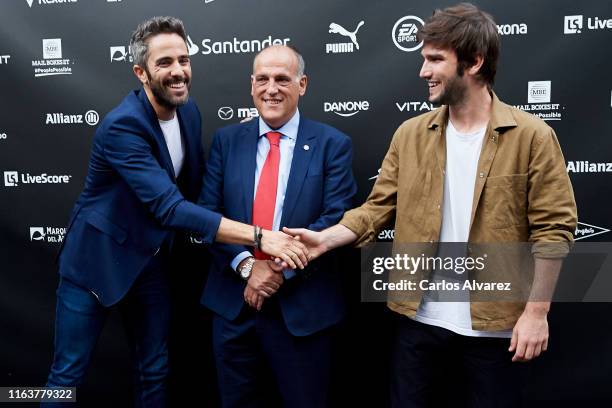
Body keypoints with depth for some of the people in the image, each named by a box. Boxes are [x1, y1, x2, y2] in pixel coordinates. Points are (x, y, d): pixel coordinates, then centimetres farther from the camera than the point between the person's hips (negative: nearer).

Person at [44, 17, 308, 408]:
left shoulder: (189, 111, -2)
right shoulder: (122, 125, -26)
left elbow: (194, 185, 9)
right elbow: (169, 207, -35)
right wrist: (259, 236, -40)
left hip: (152, 261, 6)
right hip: (97, 259, -6)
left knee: (155, 371, 14)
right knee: (68, 375, 5)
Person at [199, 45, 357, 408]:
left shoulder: (332, 144, -3)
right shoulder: (226, 141, 5)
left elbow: (337, 219, -10)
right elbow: (208, 212, 0)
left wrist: (282, 269, -17)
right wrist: (246, 265, -14)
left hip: (302, 306, -2)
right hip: (233, 300, 3)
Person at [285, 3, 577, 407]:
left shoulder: (532, 136, -9)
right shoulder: (410, 134, 2)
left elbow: (553, 229, -9)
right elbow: (379, 206, 1)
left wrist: (537, 311, -11)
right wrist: (326, 239, -13)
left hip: (494, 322, -3)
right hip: (419, 316, 3)